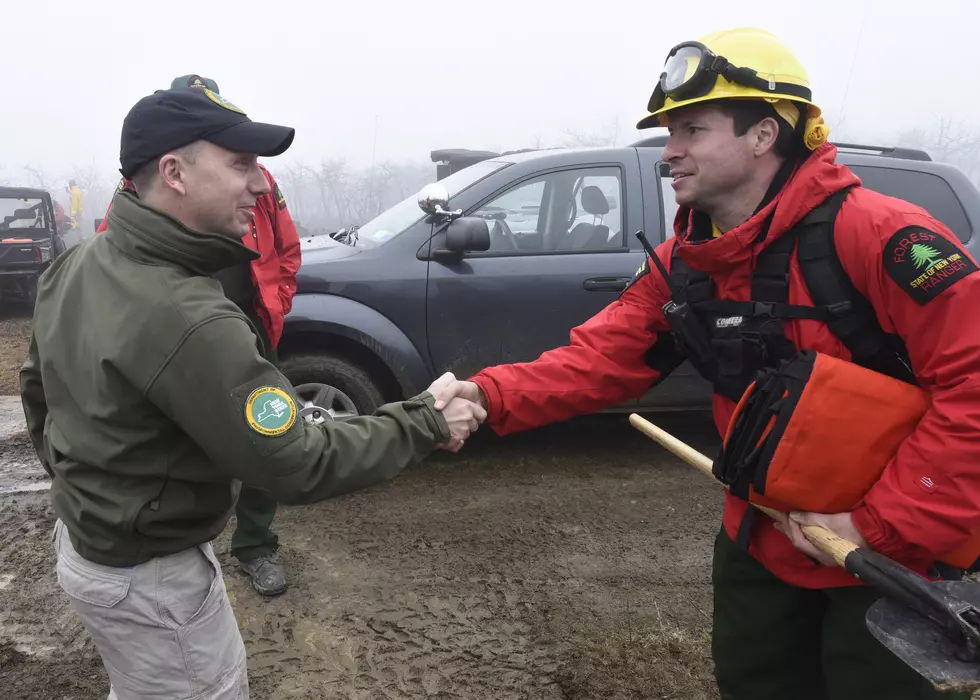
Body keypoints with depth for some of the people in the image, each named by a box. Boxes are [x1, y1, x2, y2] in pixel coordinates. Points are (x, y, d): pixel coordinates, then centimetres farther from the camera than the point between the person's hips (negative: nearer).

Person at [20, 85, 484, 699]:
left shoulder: (74, 266, -3)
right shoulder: (188, 320, -34)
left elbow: (37, 386, 11)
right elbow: (299, 467, -31)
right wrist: (426, 421, -20)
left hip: (82, 536, 9)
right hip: (148, 574, -9)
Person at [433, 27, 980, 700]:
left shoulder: (874, 234, -25)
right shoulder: (682, 263, -3)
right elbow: (601, 358, -8)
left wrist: (884, 525, -25)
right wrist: (489, 395, -23)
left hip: (891, 548, -6)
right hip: (761, 540, 6)